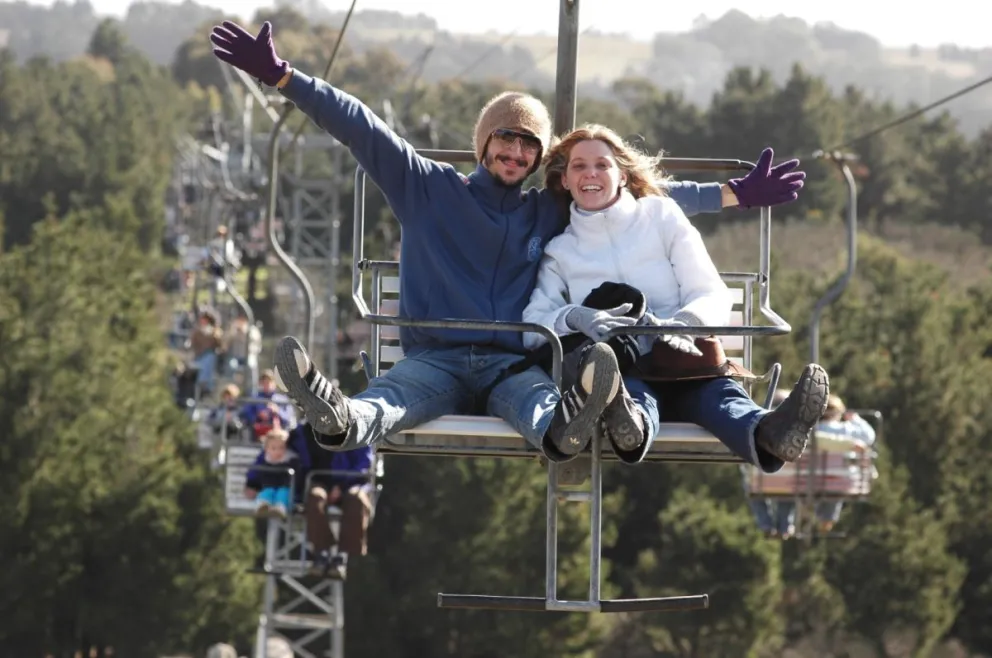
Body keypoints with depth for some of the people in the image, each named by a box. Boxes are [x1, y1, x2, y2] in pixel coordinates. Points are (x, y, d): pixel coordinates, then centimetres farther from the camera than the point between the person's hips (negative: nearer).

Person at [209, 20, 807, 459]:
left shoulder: (554, 214, 21)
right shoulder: (429, 188, 15)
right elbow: (358, 126, 8)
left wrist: (736, 195, 23)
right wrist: (280, 77, 2)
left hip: (511, 365, 0)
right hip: (435, 359, 0)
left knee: (535, 396, -39)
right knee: (393, 393, -37)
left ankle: (562, 428, -75)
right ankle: (338, 419, -73)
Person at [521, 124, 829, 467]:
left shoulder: (661, 215, 17)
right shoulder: (560, 250, 19)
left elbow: (715, 298, 8)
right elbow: (532, 327, 3)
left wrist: (676, 323, -16)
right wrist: (575, 317, -20)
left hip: (680, 363, 0)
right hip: (617, 371, 0)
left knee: (718, 391, -36)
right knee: (632, 388, -39)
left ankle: (768, 434, -72)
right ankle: (631, 424, -78)